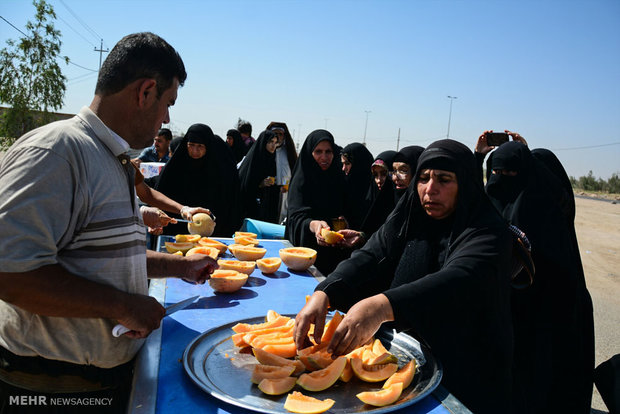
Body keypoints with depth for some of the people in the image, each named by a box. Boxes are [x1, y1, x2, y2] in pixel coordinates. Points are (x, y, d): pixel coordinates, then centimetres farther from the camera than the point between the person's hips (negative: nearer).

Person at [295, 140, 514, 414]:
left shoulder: (487, 231, -16)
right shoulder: (407, 219, -1)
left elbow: (461, 280, -34)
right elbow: (367, 260, -13)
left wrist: (384, 305, -50)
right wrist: (323, 294, -33)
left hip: (465, 373, -3)